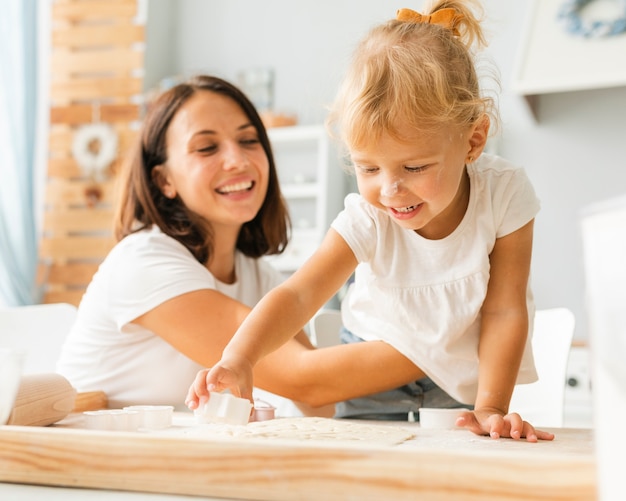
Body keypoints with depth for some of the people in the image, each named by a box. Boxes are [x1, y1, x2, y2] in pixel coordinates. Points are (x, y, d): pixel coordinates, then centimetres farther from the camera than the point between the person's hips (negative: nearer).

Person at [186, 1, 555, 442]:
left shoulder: (504, 195, -23)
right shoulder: (367, 221, -24)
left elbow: (504, 311, -17)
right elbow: (299, 294, -34)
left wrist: (490, 408, -22)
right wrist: (239, 361, -51)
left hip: (463, 378, 1)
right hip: (376, 378, 0)